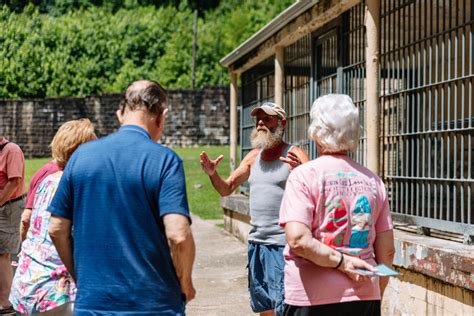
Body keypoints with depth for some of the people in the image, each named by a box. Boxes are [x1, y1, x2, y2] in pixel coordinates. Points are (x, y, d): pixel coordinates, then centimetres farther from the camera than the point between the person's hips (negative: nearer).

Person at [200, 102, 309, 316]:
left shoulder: (295, 155, -6)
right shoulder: (254, 156, 14)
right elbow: (226, 189, 18)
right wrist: (212, 174, -3)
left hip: (283, 244, -7)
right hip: (256, 242, 7)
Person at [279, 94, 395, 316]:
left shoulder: (303, 175, -7)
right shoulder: (372, 180, 5)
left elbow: (298, 240, -19)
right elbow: (386, 251, 8)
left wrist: (342, 262, -10)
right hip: (365, 297, 4)